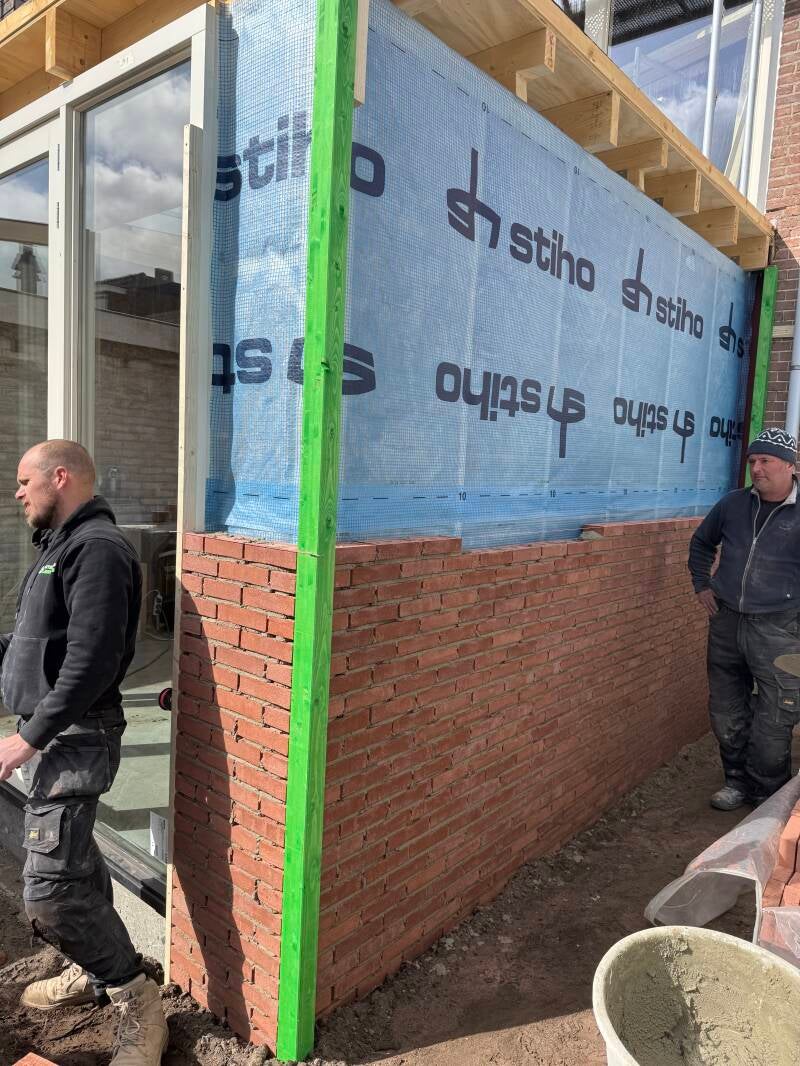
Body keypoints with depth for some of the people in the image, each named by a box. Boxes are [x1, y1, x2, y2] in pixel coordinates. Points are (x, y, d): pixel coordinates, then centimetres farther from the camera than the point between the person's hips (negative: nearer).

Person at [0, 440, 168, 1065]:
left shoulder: (97, 549, -19)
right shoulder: (63, 546, 13)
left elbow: (91, 663, -25)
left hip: (75, 737, -10)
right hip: (54, 733, 10)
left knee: (51, 892, -10)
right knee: (74, 863, 21)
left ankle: (138, 1004, 8)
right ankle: (95, 973, 40)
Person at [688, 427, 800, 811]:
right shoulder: (733, 503, 4)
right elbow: (701, 542, 21)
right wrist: (702, 585, 13)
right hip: (726, 623, 5)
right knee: (726, 713, 15)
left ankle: (767, 797, 23)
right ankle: (738, 779, 35)